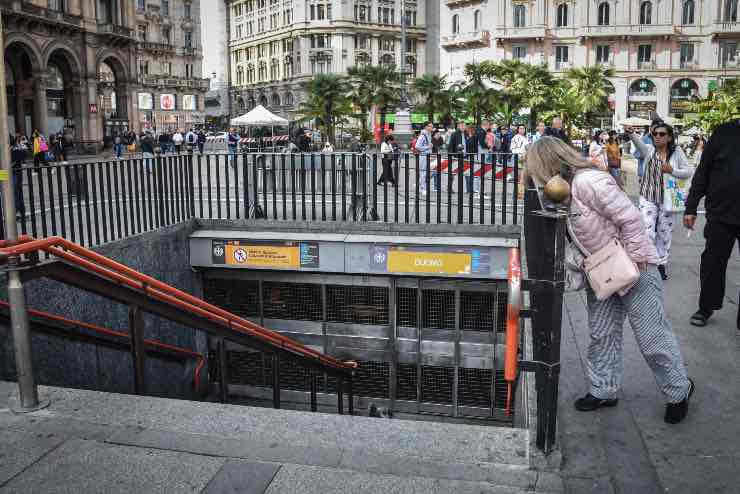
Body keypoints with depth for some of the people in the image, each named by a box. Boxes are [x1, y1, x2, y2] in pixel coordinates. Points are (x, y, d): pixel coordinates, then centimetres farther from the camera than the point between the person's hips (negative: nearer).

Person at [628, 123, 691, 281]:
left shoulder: (677, 152, 0)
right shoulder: (649, 150, -2)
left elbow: (688, 172, -1)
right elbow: (639, 143, -26)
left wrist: (672, 170, -20)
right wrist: (631, 134, -47)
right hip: (648, 198, -1)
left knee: (665, 232, 11)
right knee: (648, 232, -7)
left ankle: (661, 264, 26)